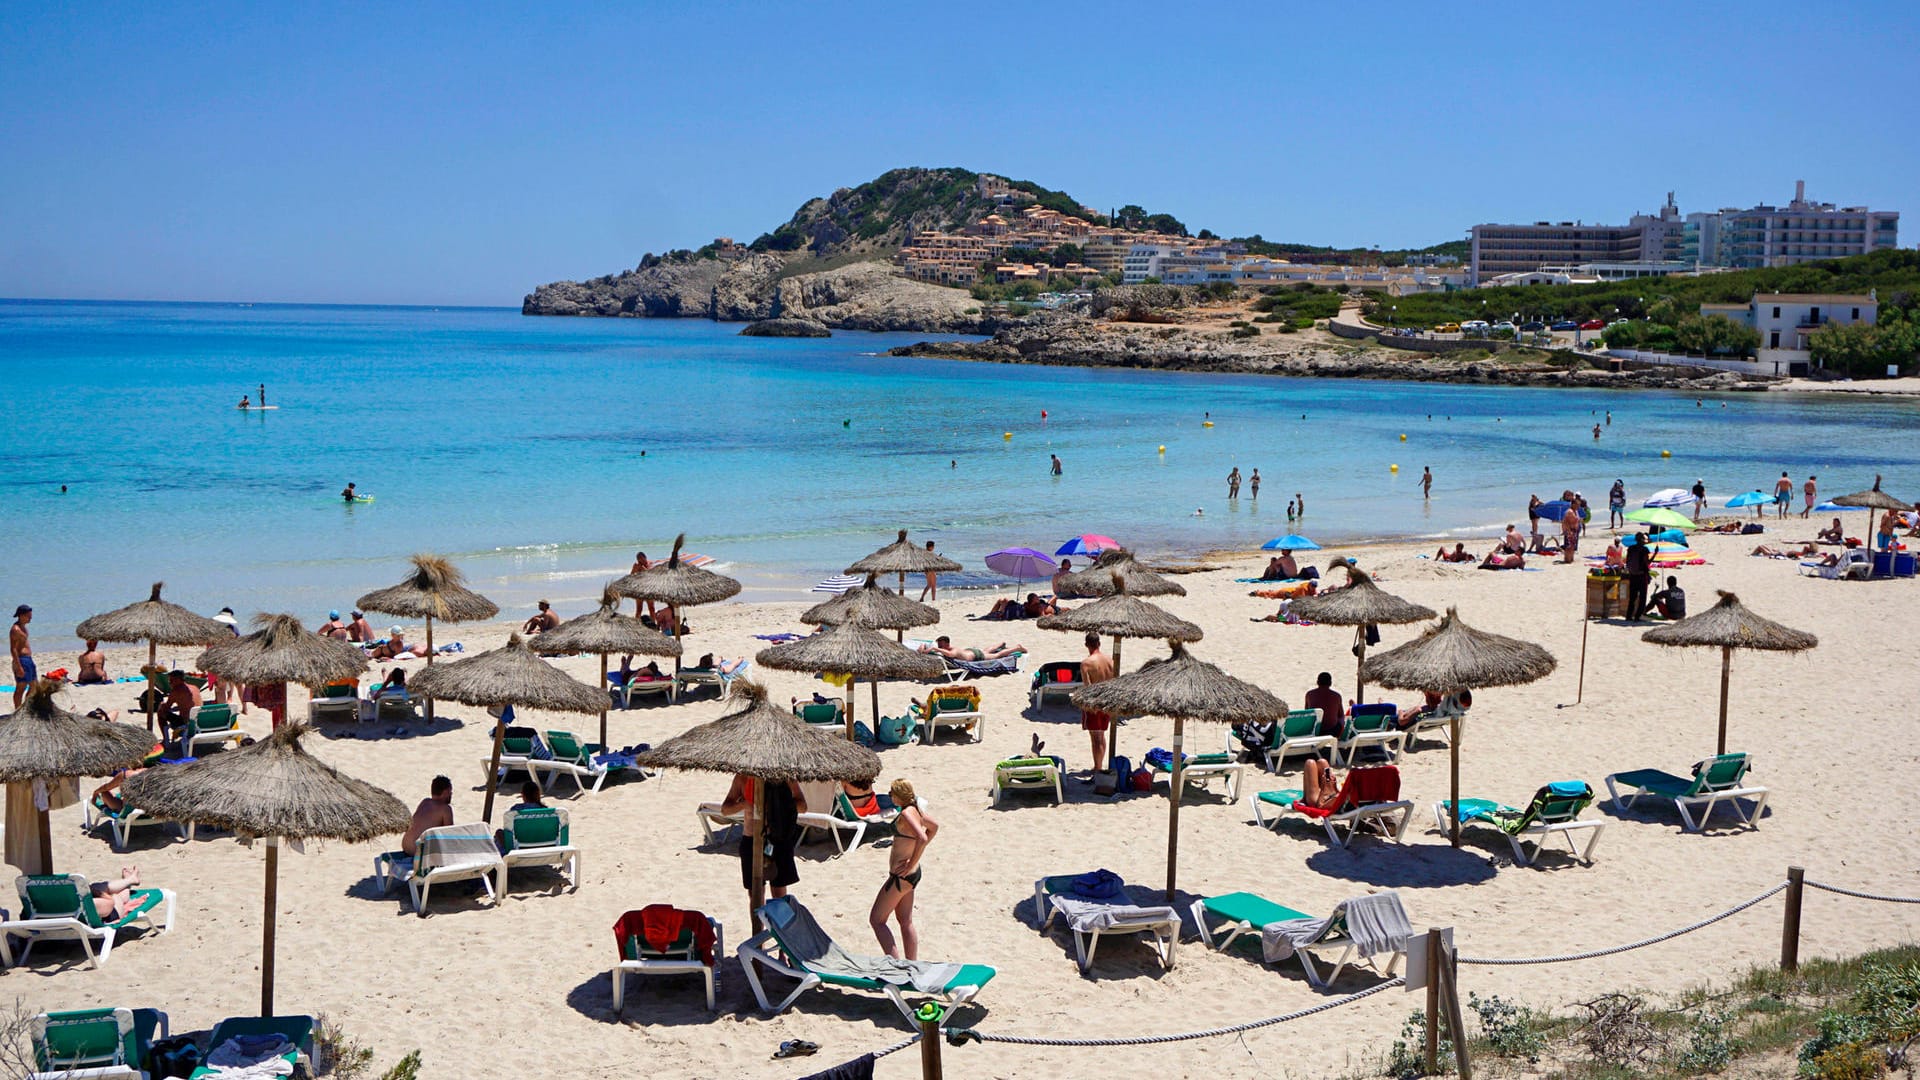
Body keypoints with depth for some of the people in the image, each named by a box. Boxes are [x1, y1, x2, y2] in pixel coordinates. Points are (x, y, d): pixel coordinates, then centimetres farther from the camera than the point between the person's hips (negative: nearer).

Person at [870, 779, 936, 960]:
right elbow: (934, 827, 24)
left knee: (876, 920, -1)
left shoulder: (907, 813, -21)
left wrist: (911, 864, -25)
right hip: (911, 875, 10)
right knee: (906, 922, 17)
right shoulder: (915, 809, 6)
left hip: (901, 875, -10)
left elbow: (922, 838, -35)